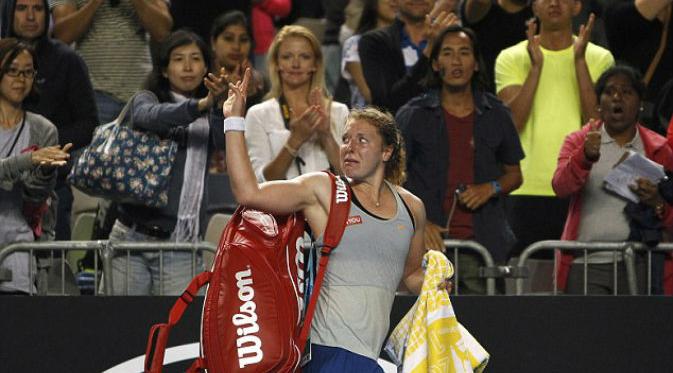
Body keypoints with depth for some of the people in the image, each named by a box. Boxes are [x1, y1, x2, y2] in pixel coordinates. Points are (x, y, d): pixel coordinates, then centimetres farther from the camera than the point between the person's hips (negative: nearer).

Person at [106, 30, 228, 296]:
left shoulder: (208, 119, 15)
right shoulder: (146, 99, 9)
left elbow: (224, 140, -8)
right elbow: (149, 116, -15)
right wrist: (201, 105, -31)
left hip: (180, 243, 1)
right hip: (133, 233, -1)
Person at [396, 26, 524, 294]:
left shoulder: (496, 115, 12)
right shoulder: (413, 116, 5)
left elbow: (514, 174, 22)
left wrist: (491, 188, -1)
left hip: (484, 242, 2)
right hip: (430, 242, -2)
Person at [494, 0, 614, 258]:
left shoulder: (599, 58, 7)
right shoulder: (512, 59, 7)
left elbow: (597, 122, -6)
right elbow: (512, 123, -6)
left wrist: (579, 61, -12)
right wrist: (536, 66, -12)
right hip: (528, 192, 0)